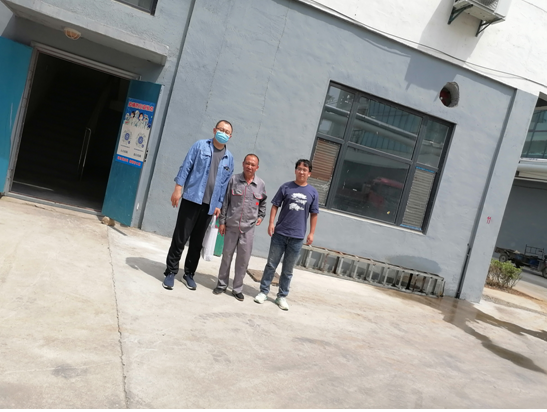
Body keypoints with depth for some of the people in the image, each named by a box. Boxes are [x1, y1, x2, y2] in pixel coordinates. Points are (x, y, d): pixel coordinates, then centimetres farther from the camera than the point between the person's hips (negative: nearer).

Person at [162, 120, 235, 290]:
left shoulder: (229, 158, 10)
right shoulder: (200, 145, 2)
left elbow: (224, 183, 12)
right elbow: (186, 167, -2)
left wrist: (219, 204, 8)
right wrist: (178, 188, -9)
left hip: (209, 205, 3)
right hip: (192, 199, -3)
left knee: (197, 242, 10)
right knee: (180, 238, -1)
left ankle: (189, 273, 21)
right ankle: (171, 272, 10)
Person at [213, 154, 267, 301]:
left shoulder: (260, 184, 2)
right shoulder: (234, 180, -3)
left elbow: (263, 202, 20)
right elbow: (225, 201, 0)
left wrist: (261, 216, 9)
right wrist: (222, 221, -1)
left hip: (248, 228, 1)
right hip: (231, 225, -1)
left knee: (243, 259, 4)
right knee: (227, 255, 10)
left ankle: (237, 289, 18)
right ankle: (221, 284, 26)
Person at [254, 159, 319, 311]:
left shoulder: (313, 192, 3)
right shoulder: (286, 187, 0)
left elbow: (314, 214, 7)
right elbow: (275, 206, 2)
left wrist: (311, 233, 3)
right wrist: (271, 223, -8)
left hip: (297, 237, 1)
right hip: (280, 234, -1)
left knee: (288, 270, 11)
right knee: (271, 265, 7)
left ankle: (282, 297, 22)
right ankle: (263, 292, 21)